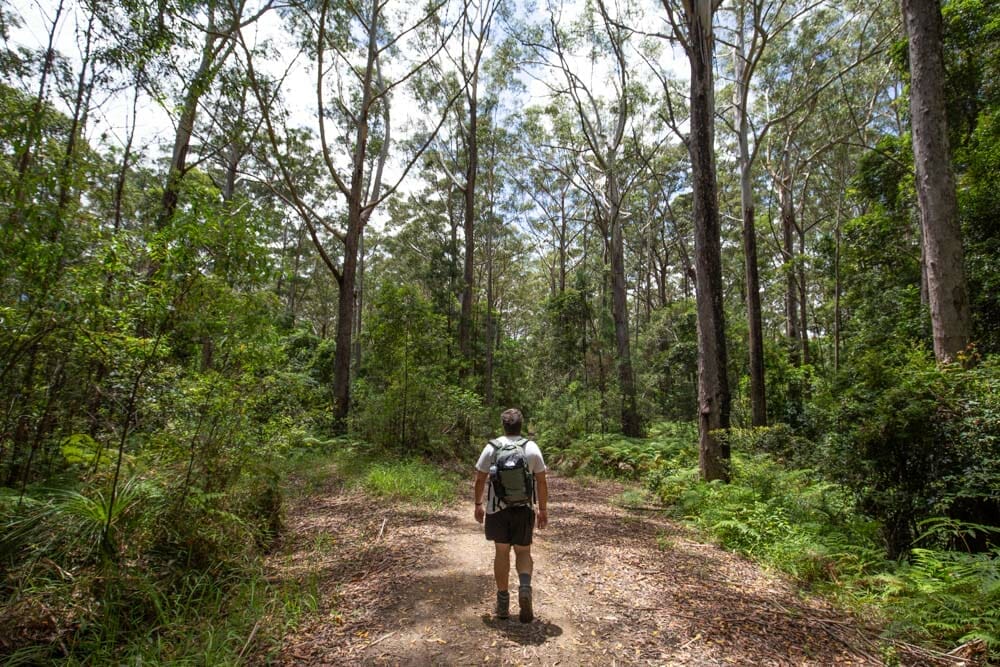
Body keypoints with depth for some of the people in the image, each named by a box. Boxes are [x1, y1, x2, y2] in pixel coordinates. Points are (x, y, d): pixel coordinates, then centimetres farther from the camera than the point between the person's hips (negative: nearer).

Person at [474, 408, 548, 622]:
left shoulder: (491, 448, -4)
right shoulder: (532, 448, -3)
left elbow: (480, 479, -1)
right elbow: (542, 482, -2)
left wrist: (478, 504, 11)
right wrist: (543, 509, 7)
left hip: (497, 508, 0)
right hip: (524, 509, 0)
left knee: (501, 552, 13)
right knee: (523, 551, 13)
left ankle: (503, 601, 19)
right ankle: (525, 586, -12)